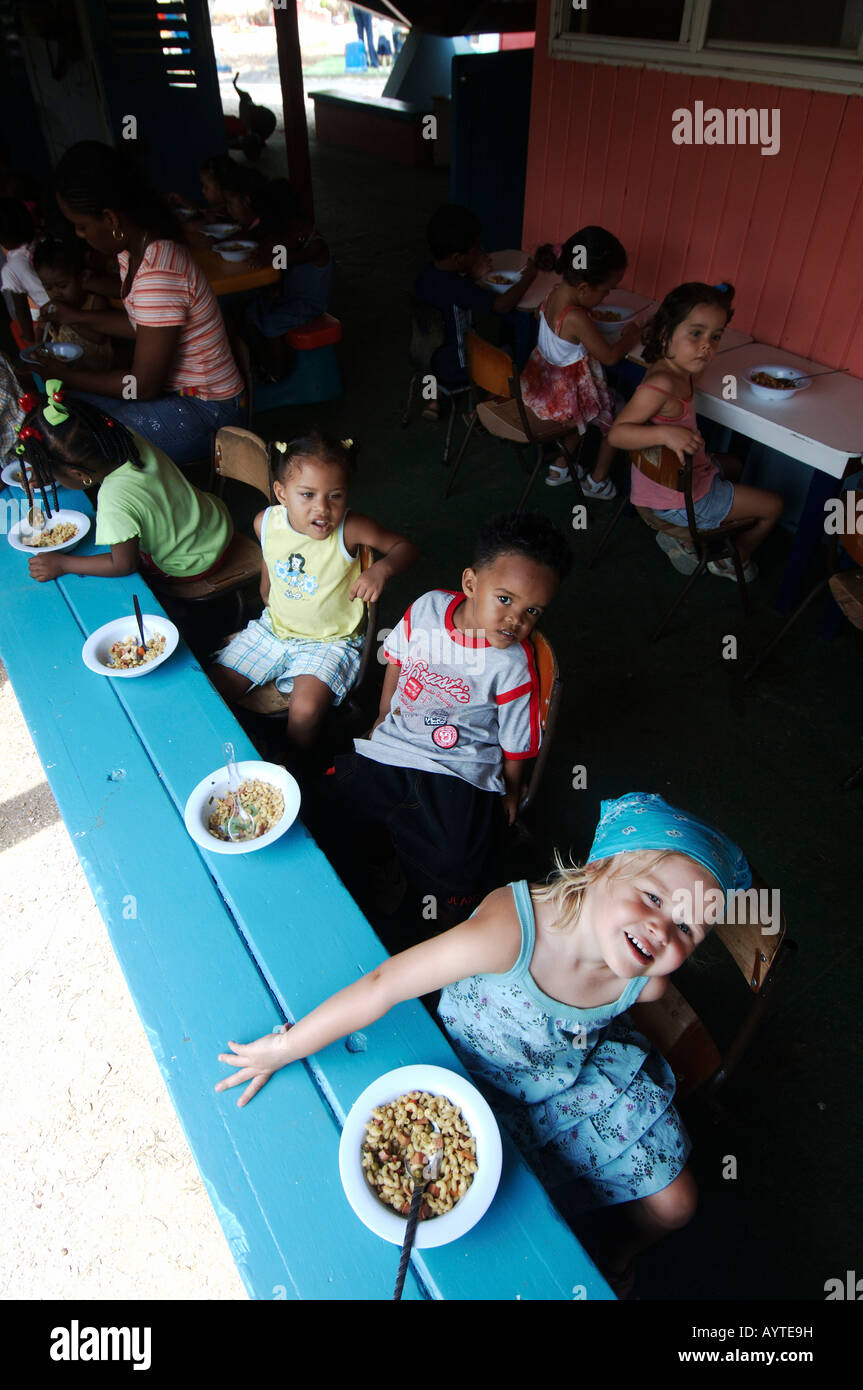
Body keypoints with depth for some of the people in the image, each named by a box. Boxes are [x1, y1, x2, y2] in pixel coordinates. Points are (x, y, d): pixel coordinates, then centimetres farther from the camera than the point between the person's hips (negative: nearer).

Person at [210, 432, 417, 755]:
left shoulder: (350, 529, -23)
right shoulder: (266, 523, -10)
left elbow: (404, 547, -13)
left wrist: (382, 568, -33)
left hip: (330, 641, -5)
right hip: (274, 628, 5)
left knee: (305, 710, -26)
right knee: (215, 685, 1)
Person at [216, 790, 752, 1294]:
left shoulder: (647, 981, -30)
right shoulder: (510, 931, -47)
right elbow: (382, 987, -40)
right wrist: (285, 1047, -31)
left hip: (586, 1071, 4)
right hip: (488, 1077, -3)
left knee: (676, 1205, 10)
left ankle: (625, 1248, 48)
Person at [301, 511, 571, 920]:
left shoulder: (513, 666, -16)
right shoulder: (428, 607, -5)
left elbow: (515, 742, -2)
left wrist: (510, 791, 10)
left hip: (457, 777, -4)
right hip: (390, 748, 5)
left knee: (453, 876, -24)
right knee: (314, 815, -8)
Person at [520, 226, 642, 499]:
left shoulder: (551, 295, -9)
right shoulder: (577, 319, -33)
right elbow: (610, 356, -22)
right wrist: (630, 336, -3)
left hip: (543, 382, 8)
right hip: (569, 392, -8)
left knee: (584, 414, 34)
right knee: (616, 418, 14)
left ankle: (560, 468, 42)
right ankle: (596, 481, 27)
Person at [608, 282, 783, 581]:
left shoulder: (676, 370, -4)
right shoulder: (661, 384, -32)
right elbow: (616, 433, -36)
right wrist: (665, 434, -48)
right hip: (679, 498, -9)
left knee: (733, 465, 40)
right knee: (773, 506, 8)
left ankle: (682, 537, 31)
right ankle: (730, 560, 34)